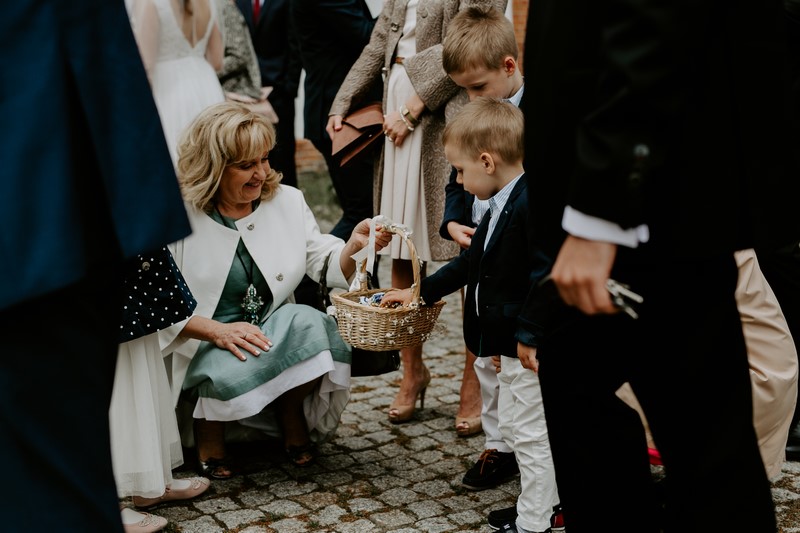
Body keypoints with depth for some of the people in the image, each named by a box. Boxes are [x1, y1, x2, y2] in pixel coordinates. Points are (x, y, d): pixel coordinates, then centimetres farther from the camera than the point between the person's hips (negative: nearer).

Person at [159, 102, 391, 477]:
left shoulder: (287, 201, 6)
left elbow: (325, 266, 5)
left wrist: (353, 246, -17)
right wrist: (218, 331, -25)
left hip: (275, 332, 4)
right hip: (202, 347, -4)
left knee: (311, 324, -28)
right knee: (232, 373, -36)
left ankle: (291, 412, 0)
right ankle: (209, 424, 0)